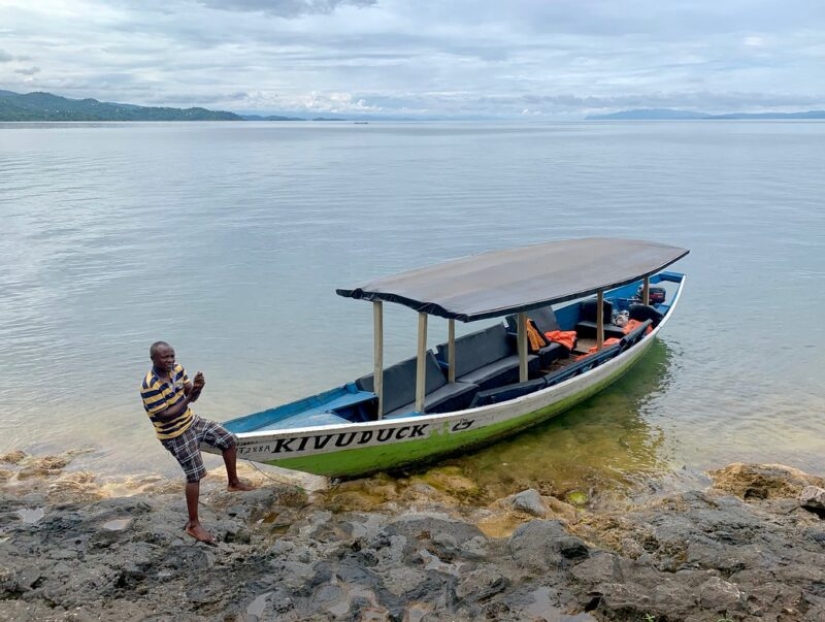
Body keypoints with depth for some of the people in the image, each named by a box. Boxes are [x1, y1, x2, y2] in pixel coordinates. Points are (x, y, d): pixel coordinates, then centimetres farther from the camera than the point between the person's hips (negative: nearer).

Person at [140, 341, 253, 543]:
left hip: (193, 422, 8)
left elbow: (192, 396, -1)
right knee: (195, 475, -5)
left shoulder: (176, 369, -4)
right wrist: (187, 397, -32)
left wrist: (197, 387, -24)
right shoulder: (150, 386, -27)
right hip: (175, 434, -8)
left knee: (229, 440, 10)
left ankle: (233, 482, 31)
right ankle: (193, 525, 8)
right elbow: (164, 416, -27)